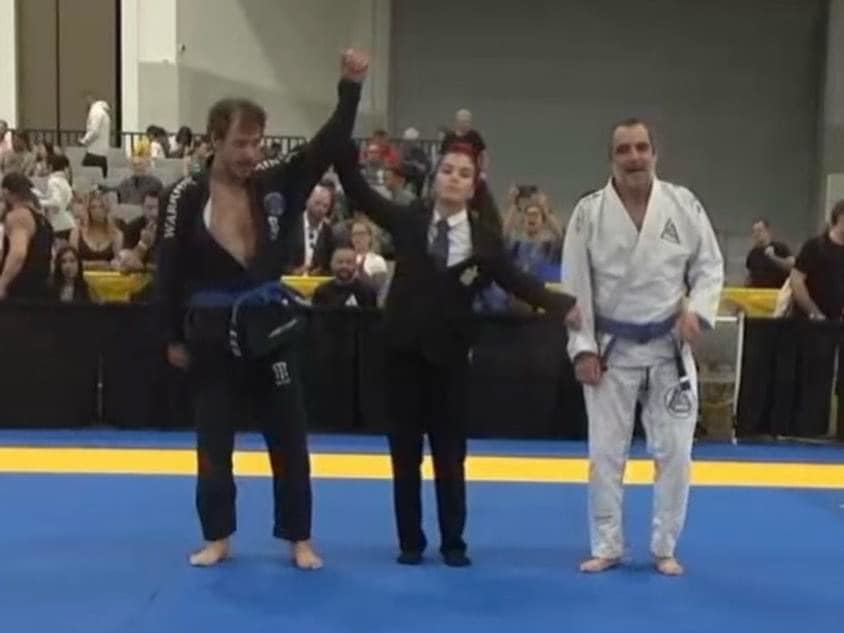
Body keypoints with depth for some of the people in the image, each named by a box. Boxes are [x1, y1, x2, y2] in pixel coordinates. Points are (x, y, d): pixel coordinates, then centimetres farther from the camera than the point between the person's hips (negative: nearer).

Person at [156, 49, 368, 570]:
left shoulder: (277, 183, -1)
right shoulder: (186, 197, -6)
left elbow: (330, 143, -8)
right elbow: (171, 272, -2)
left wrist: (351, 87, -19)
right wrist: (174, 338, 0)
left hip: (270, 326, 2)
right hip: (213, 331, -1)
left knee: (288, 438, 7)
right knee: (214, 442, 9)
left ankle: (299, 539, 20)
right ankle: (218, 538, 26)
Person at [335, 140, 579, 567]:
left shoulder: (484, 237, -2)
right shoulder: (408, 220, -1)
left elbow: (516, 281, 1)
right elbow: (358, 190, -3)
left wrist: (563, 305, -11)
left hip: (448, 350, 0)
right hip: (404, 346, 1)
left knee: (449, 450, 8)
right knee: (405, 448, 8)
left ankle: (453, 542, 21)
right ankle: (410, 541, 20)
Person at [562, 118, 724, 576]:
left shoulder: (683, 204, -5)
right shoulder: (589, 211, -7)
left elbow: (709, 266, 4)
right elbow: (575, 285, -4)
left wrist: (697, 309, -14)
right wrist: (582, 347, -8)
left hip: (669, 346, 1)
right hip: (612, 348, -1)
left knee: (674, 451, 5)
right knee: (605, 452, 6)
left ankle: (665, 548, 22)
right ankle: (606, 547, 22)